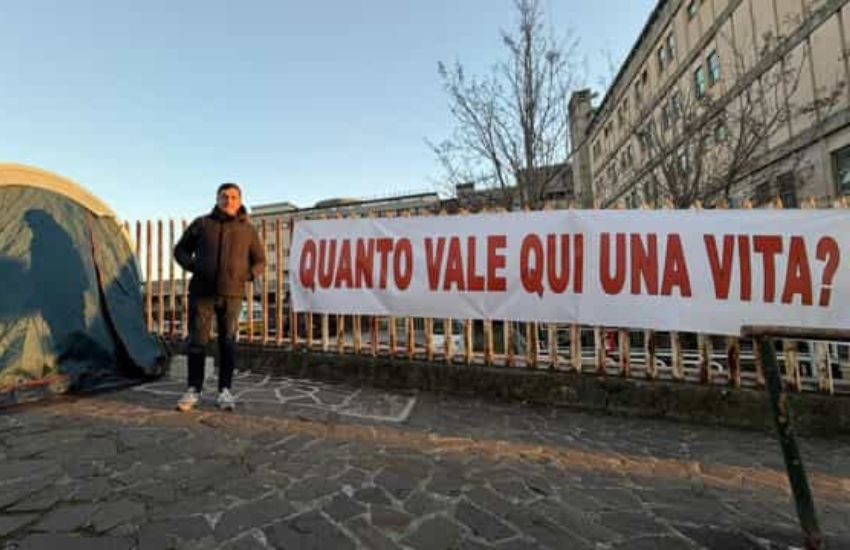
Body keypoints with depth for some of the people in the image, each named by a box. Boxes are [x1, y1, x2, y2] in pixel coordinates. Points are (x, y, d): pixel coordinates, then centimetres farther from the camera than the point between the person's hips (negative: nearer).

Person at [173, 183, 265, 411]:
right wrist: (192, 266, -4)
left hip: (232, 294, 0)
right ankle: (193, 389, 16)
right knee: (197, 341, 3)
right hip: (201, 292, 1)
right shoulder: (201, 224, 9)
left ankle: (225, 390, 14)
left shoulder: (248, 230, 7)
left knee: (228, 343, 4)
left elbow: (260, 261, 12)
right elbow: (180, 249, 16)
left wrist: (248, 274, -8)